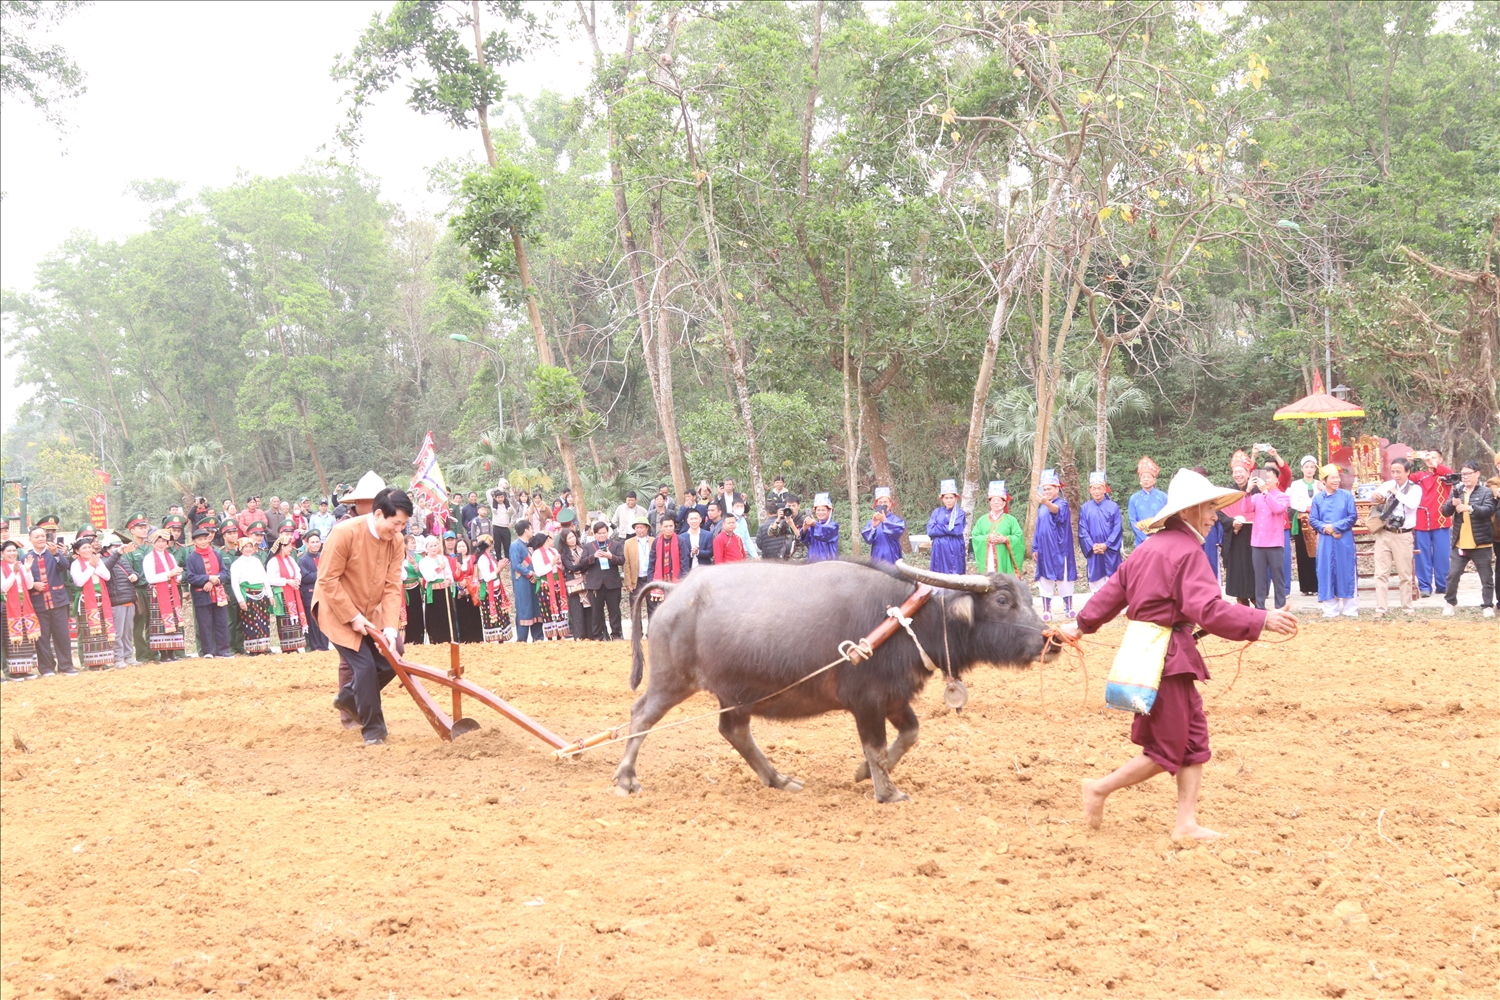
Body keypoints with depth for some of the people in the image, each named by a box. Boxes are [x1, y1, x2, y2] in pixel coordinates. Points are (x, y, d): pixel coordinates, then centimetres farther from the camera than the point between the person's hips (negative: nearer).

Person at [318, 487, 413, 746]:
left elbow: (392, 586, -9)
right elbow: (328, 580, -21)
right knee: (364, 665, -15)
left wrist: (390, 627, -19)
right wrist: (353, 617, -21)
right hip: (340, 612, -6)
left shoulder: (396, 541, -7)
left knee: (389, 662, 2)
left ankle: (348, 698, 28)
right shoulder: (345, 533, -24)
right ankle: (373, 730, 1)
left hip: (371, 613, 6)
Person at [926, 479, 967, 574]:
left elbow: (957, 530, -13)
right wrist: (949, 529, -9)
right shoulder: (936, 512, 10)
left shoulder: (960, 513, 2)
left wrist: (939, 528, -6)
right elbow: (930, 531, -2)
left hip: (954, 551, -3)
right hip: (939, 551, 3)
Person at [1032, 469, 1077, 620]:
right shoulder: (1042, 509, 15)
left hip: (1059, 549, -6)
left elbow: (1058, 511, -31)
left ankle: (1068, 608, 6)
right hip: (1045, 549, 6)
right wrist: (1035, 548, 11)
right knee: (1045, 579, 2)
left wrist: (1047, 503, -52)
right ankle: (1046, 610, 3)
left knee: (1063, 578, -2)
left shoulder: (1062, 504, -6)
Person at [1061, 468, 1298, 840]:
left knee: (1194, 739, 11)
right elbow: (1208, 609, -27)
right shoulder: (1187, 551, -15)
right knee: (1167, 751, 2)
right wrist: (1262, 621, -29)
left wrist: (1082, 624, 30)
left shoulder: (1150, 547, 12)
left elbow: (1113, 590, 19)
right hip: (1168, 656, -10)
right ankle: (1100, 789, 12)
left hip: (1147, 652, 10)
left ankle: (1186, 823, 11)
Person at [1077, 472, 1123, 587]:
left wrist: (1107, 545, -12)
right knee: (1096, 581, 3)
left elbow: (1117, 529, -2)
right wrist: (1092, 546, -12)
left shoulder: (1113, 507, 2)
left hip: (1110, 552, -1)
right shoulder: (1085, 508, 5)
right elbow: (1082, 531, 2)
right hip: (1093, 552, 1)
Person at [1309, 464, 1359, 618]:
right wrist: (1325, 529, -14)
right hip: (1325, 541, 2)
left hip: (1345, 541, -1)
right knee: (1326, 574, 2)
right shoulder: (1317, 498, 6)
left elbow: (1352, 517, -4)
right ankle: (1330, 610, 9)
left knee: (1347, 573, 0)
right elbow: (1313, 520, 4)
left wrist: (1335, 527, -13)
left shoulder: (1347, 495, 1)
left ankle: (1351, 610, 6)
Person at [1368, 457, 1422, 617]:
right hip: (1384, 534, 2)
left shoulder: (1415, 489, -3)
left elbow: (1412, 504, -21)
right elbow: (1371, 497, 6)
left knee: (1405, 574, 7)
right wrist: (1375, 496, -17)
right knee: (1381, 573, 0)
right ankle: (1380, 609, 3)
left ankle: (1408, 607, 18)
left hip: (1403, 536, -2)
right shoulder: (1388, 485, 6)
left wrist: (1396, 492, -14)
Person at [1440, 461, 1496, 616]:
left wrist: (1470, 508, -32)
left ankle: (1488, 606, 12)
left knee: (1486, 577, 3)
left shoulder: (1486, 492, -3)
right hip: (1459, 543, 3)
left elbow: (1489, 510, -18)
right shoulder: (1457, 491, 8)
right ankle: (1450, 602, 18)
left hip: (1480, 543, -3)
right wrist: (1452, 504, -19)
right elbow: (1445, 512, 3)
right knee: (1453, 574, 4)